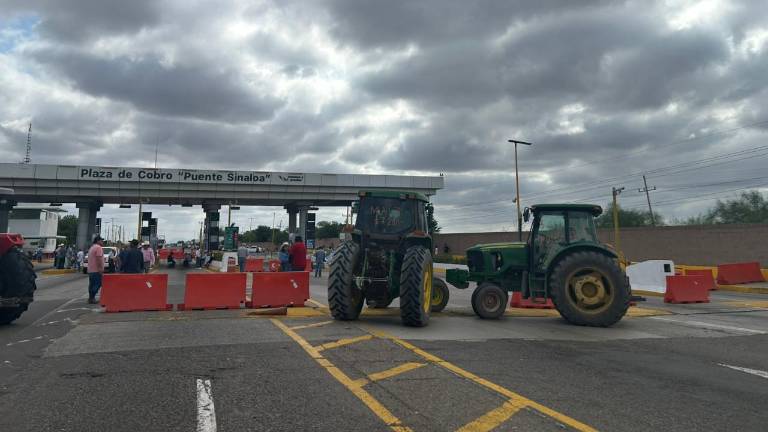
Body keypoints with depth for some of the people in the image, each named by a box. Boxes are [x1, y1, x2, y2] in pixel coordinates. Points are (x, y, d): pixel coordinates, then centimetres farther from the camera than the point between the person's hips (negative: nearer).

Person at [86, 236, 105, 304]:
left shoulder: (92, 247, 21)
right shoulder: (98, 247, -12)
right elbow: (99, 259, -21)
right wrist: (101, 268, -21)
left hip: (90, 270, 10)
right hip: (96, 270, -10)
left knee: (92, 285, 12)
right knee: (97, 284, -8)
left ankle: (91, 298, 15)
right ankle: (92, 298, -10)